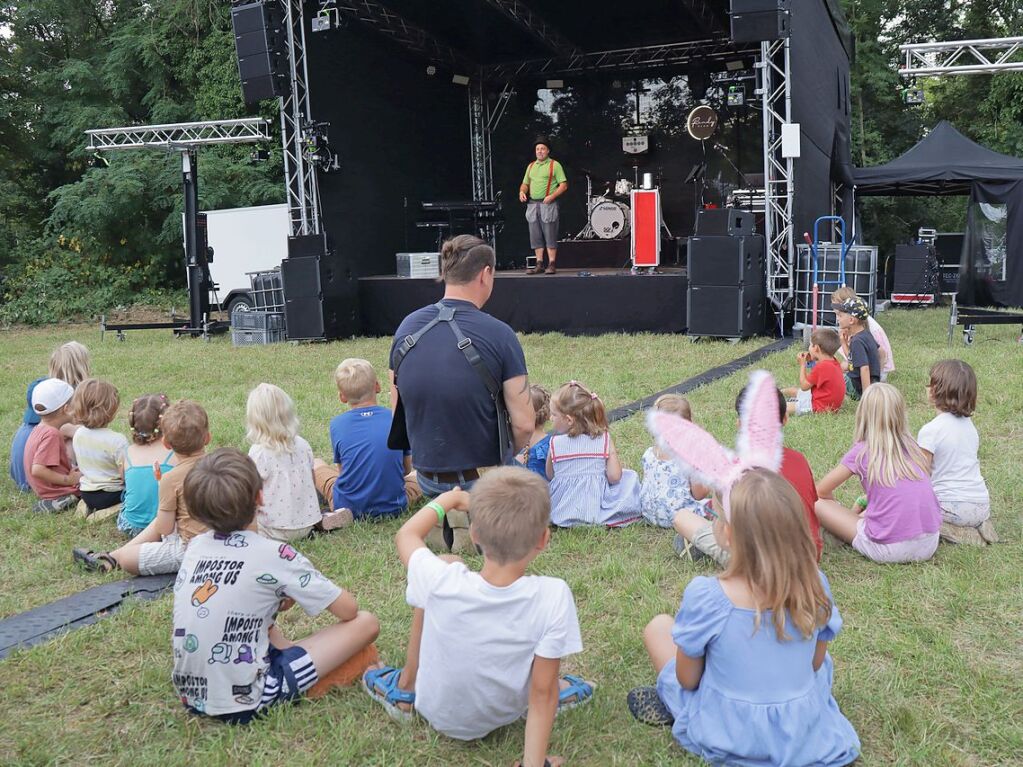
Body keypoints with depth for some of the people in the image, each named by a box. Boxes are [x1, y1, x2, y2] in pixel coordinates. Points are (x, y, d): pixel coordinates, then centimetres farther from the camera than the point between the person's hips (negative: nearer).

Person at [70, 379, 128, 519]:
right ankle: (118, 510, -13)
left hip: (86, 494, 8)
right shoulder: (118, 440, -26)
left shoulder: (78, 434, -3)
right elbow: (126, 477, -21)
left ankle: (90, 506, 7)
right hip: (110, 495, -7)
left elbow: (83, 466, 10)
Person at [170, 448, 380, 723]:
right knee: (366, 622, -4)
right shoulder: (273, 554, -15)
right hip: (243, 702, -7)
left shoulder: (195, 546, 1)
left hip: (191, 696, 7)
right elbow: (348, 609, -7)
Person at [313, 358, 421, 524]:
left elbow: (341, 469, 5)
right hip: (394, 508, 0)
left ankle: (341, 512, 0)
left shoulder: (337, 424, -6)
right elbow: (406, 469, 6)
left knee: (315, 464, 24)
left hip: (348, 505, 0)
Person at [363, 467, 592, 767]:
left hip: (437, 712, 0)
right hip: (503, 717, 0)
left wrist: (449, 499, 6)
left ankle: (406, 686, 19)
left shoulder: (442, 582, -30)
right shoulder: (553, 597, -32)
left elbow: (406, 534, -8)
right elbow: (543, 694, -24)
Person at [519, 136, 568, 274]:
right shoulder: (531, 166, 17)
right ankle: (539, 264, 11)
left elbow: (564, 185, -6)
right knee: (536, 237, 6)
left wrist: (552, 196, -18)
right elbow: (525, 183, 24)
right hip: (532, 204, 6)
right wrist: (522, 191, 1)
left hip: (548, 204, -6)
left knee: (550, 236, -5)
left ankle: (551, 264, -2)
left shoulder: (554, 165, -1)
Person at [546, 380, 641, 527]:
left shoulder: (555, 443, -11)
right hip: (595, 509, 1)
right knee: (630, 477, 20)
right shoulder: (605, 439, -10)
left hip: (561, 509, -1)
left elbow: (550, 476, 2)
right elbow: (614, 476, -12)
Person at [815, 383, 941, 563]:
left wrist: (847, 513, 22)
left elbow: (822, 491, 5)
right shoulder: (912, 447, 9)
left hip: (889, 550, -5)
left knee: (818, 504, 2)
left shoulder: (862, 451, -4)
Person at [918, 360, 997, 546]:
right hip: (982, 506, 8)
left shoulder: (930, 430, -16)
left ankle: (951, 532, -9)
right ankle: (976, 527, 8)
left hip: (952, 507, -8)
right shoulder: (969, 425, 7)